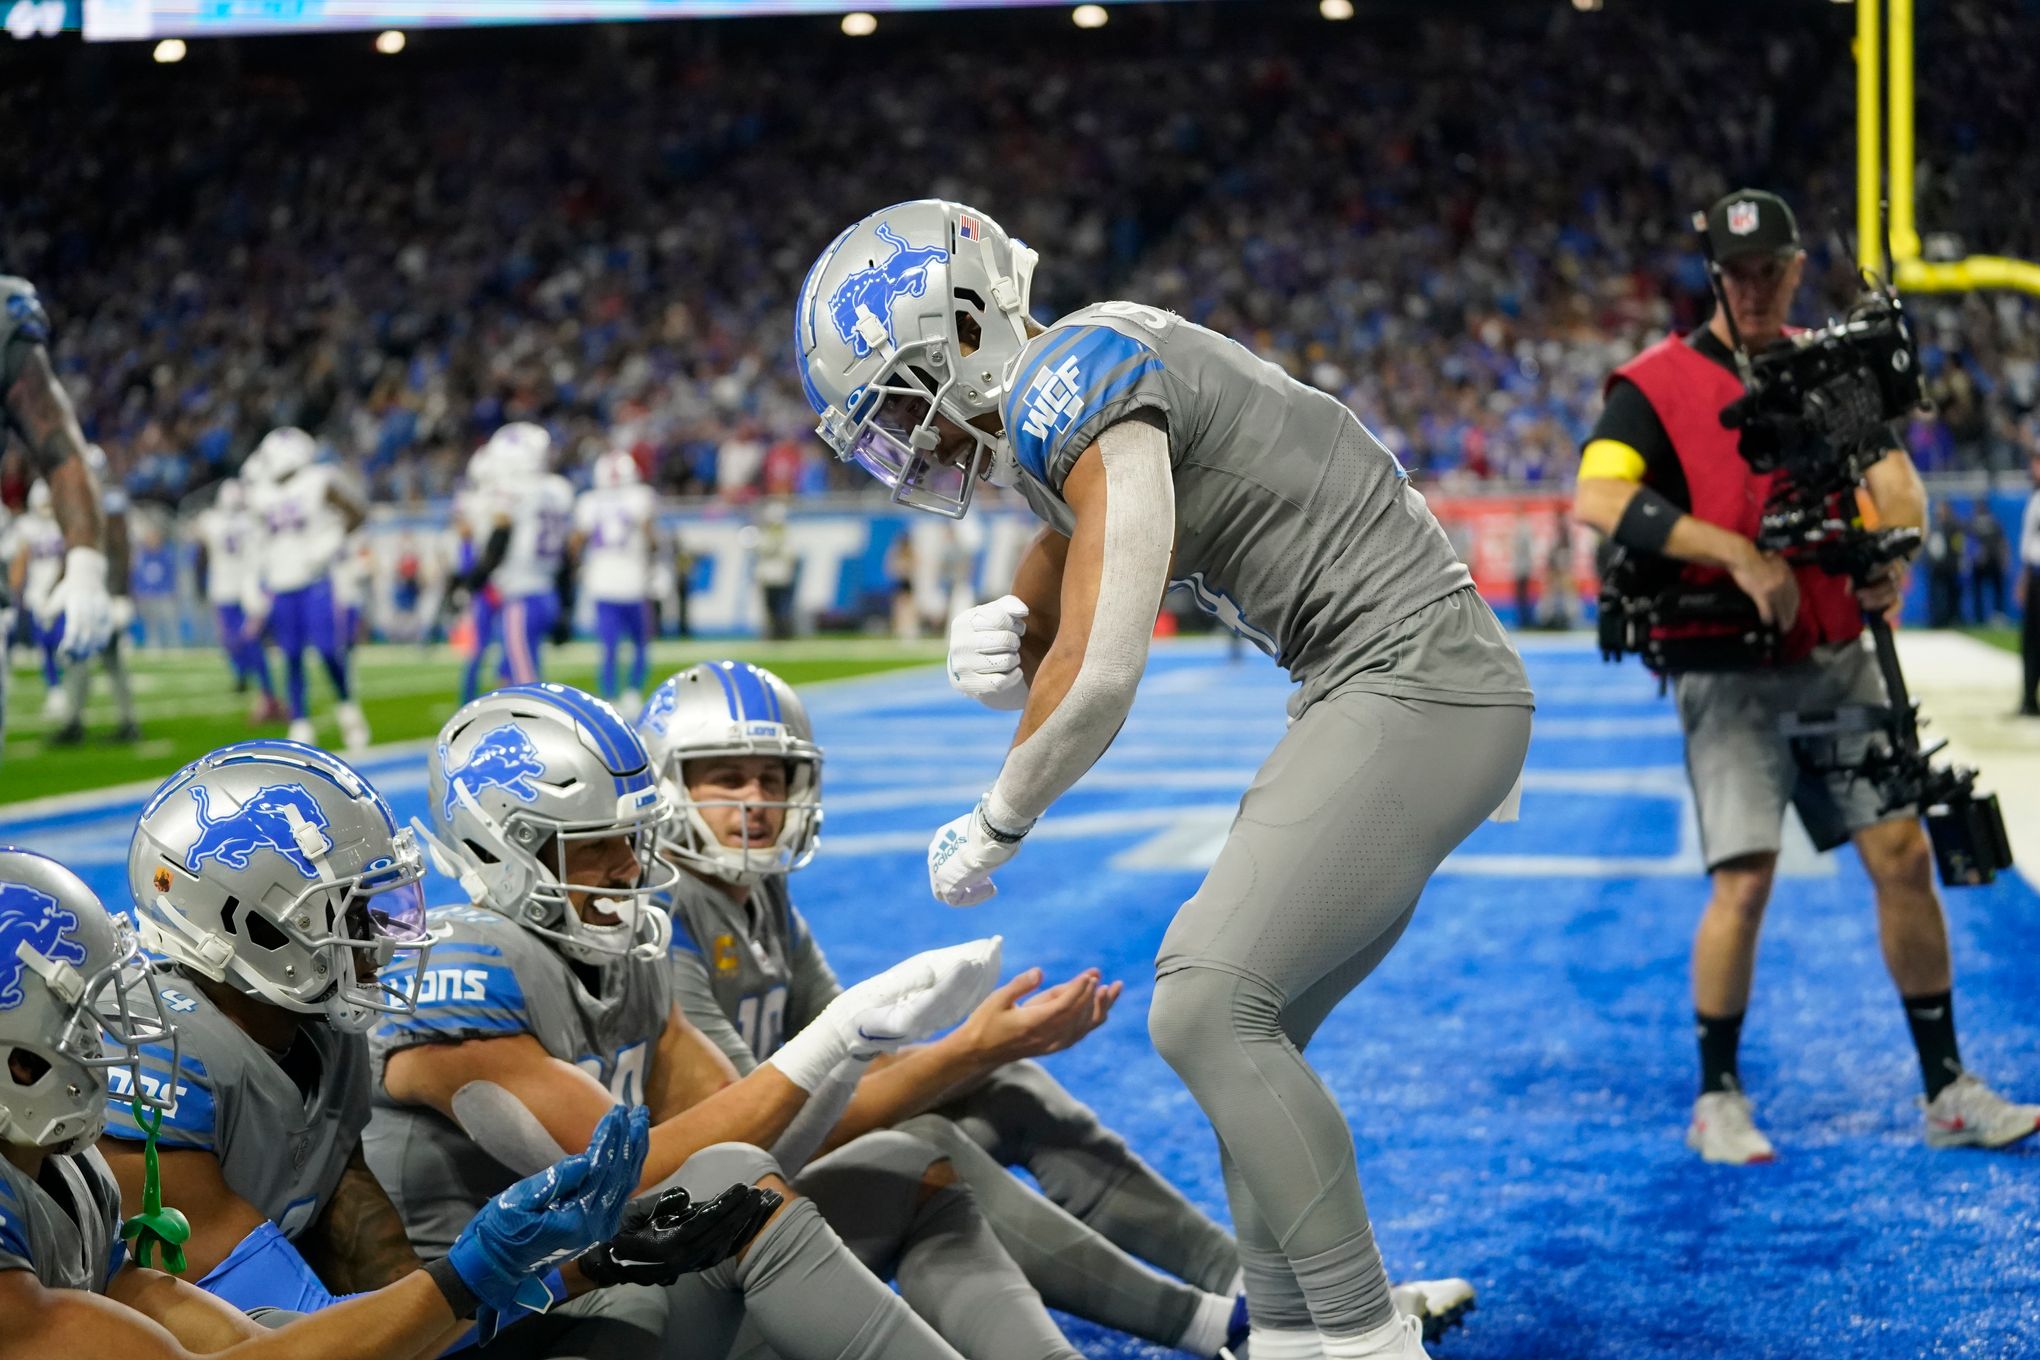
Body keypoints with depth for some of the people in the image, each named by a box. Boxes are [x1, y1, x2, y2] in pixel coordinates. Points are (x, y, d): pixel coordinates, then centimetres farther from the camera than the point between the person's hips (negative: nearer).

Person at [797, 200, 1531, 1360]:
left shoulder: (1075, 384, -16)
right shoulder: (1069, 402, 15)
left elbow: (1102, 680, -21)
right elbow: (1056, 647, 21)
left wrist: (993, 828, -4)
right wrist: (999, 647, -4)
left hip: (1414, 688, -10)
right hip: (1401, 698, 10)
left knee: (1208, 1012, -15)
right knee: (1247, 1028, 10)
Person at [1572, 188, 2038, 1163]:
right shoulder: (1657, 383, -7)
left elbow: (1894, 475, 2)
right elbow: (1597, 499, -22)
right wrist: (1737, 554, -26)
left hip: (1840, 661, 4)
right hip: (1731, 673, -4)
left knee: (1904, 854, 1)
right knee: (1743, 881, -10)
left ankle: (1946, 1090, 12)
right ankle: (1717, 1099, 9)